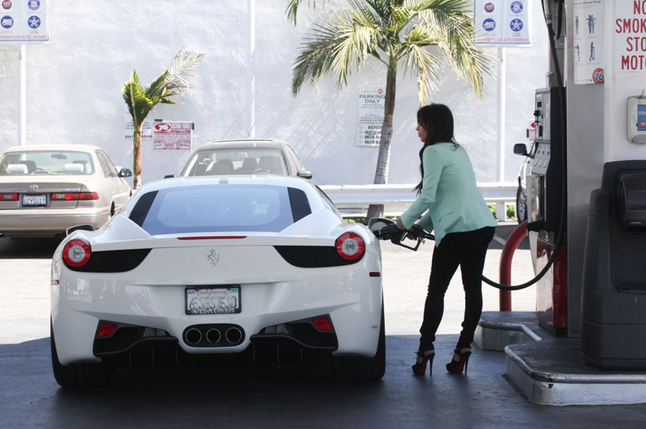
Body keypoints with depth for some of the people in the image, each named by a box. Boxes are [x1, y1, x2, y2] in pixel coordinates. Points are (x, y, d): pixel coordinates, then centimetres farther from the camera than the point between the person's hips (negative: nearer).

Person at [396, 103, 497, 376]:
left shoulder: (434, 151, -6)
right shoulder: (457, 150, 21)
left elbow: (428, 197, -12)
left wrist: (405, 221, 2)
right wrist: (422, 224, 24)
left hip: (458, 228, -8)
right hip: (484, 224, 9)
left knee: (436, 290, -1)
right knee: (473, 287, 6)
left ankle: (426, 348, 0)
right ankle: (464, 346, 6)